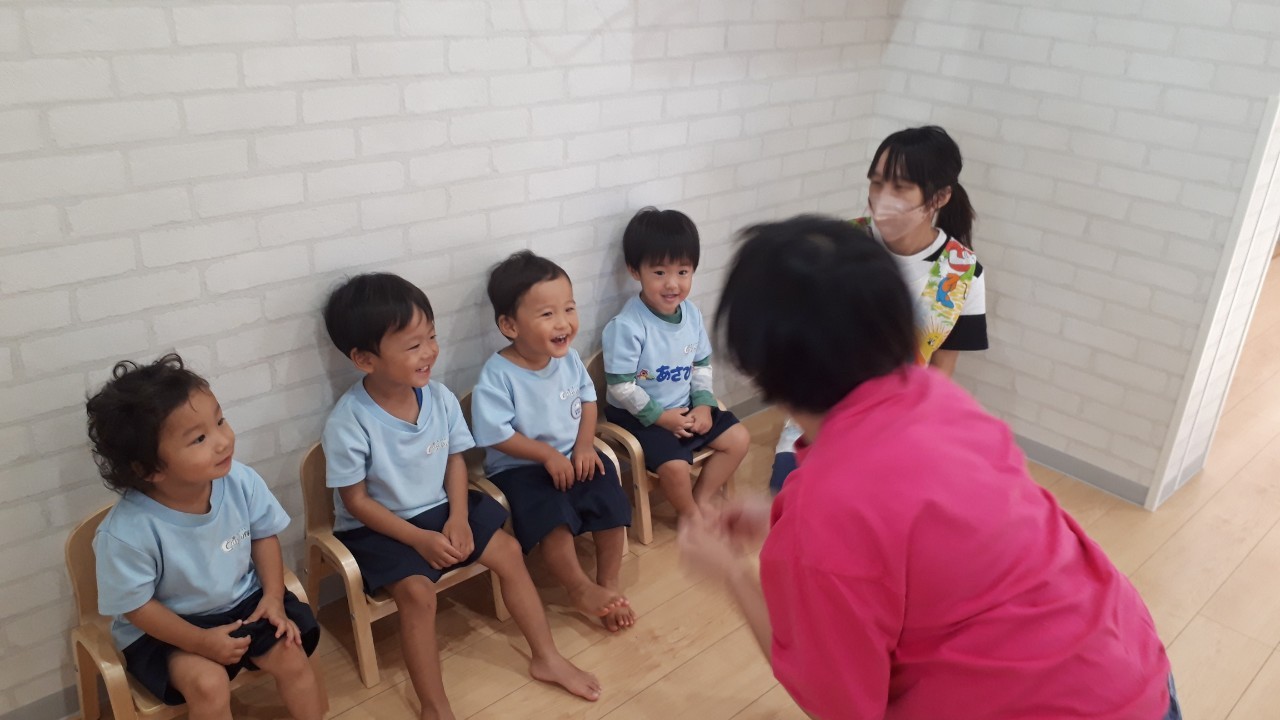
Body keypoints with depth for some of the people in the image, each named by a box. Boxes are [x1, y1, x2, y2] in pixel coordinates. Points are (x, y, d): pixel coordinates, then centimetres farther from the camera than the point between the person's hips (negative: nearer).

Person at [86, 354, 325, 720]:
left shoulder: (241, 481, -21)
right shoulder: (127, 531, -31)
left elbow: (264, 535, -2)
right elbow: (136, 606, -17)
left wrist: (274, 597, -11)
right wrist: (201, 641, -20)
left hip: (243, 600, 4)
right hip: (168, 626, -3)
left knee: (291, 654, -9)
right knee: (207, 681, -22)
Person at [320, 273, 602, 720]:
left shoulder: (440, 398, -10)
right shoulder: (348, 423, -25)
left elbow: (455, 460, 3)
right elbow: (355, 501, -17)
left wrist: (458, 517, -13)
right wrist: (420, 539, -21)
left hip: (438, 508, 5)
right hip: (376, 528, -5)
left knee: (508, 551, -5)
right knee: (417, 591, -27)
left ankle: (546, 658, 12)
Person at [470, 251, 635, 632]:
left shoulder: (569, 359, -5)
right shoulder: (498, 375, -22)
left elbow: (588, 398, 8)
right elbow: (495, 435, -20)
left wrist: (585, 444, -6)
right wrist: (547, 455, -21)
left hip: (573, 456, 5)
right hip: (519, 467, -5)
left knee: (612, 503, -11)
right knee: (554, 518, -27)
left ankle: (608, 584, 7)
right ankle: (582, 589, -6)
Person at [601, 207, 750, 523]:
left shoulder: (691, 313, -2)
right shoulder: (627, 326, -24)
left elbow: (702, 364, 9)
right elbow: (620, 386, -21)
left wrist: (703, 404, -5)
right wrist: (660, 416, -19)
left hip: (685, 407, 7)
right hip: (639, 416, -7)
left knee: (738, 438, 2)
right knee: (676, 466, -25)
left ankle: (700, 501, 11)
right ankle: (692, 517, 7)